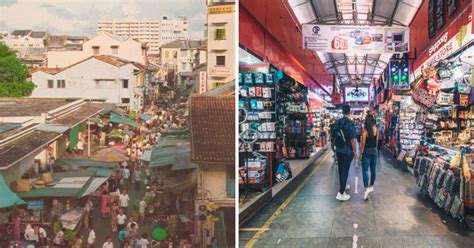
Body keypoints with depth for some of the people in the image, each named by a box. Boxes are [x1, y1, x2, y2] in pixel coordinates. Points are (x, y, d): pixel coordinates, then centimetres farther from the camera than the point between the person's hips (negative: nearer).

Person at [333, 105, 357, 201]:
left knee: (341, 169, 19)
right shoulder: (350, 124, -18)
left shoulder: (337, 122, 2)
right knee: (345, 170, -4)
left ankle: (342, 186, 37)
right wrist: (355, 151, -9)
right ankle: (341, 193, -6)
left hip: (338, 150, 6)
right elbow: (353, 139, -18)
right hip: (347, 151, -6)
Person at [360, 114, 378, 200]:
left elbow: (363, 143, -13)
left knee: (365, 170, -6)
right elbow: (376, 141, 0)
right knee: (373, 170, 16)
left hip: (366, 152, -5)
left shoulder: (365, 130, -13)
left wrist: (361, 153, -7)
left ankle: (366, 189, -21)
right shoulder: (375, 129, -2)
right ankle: (371, 186, 30)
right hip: (374, 151, 5)